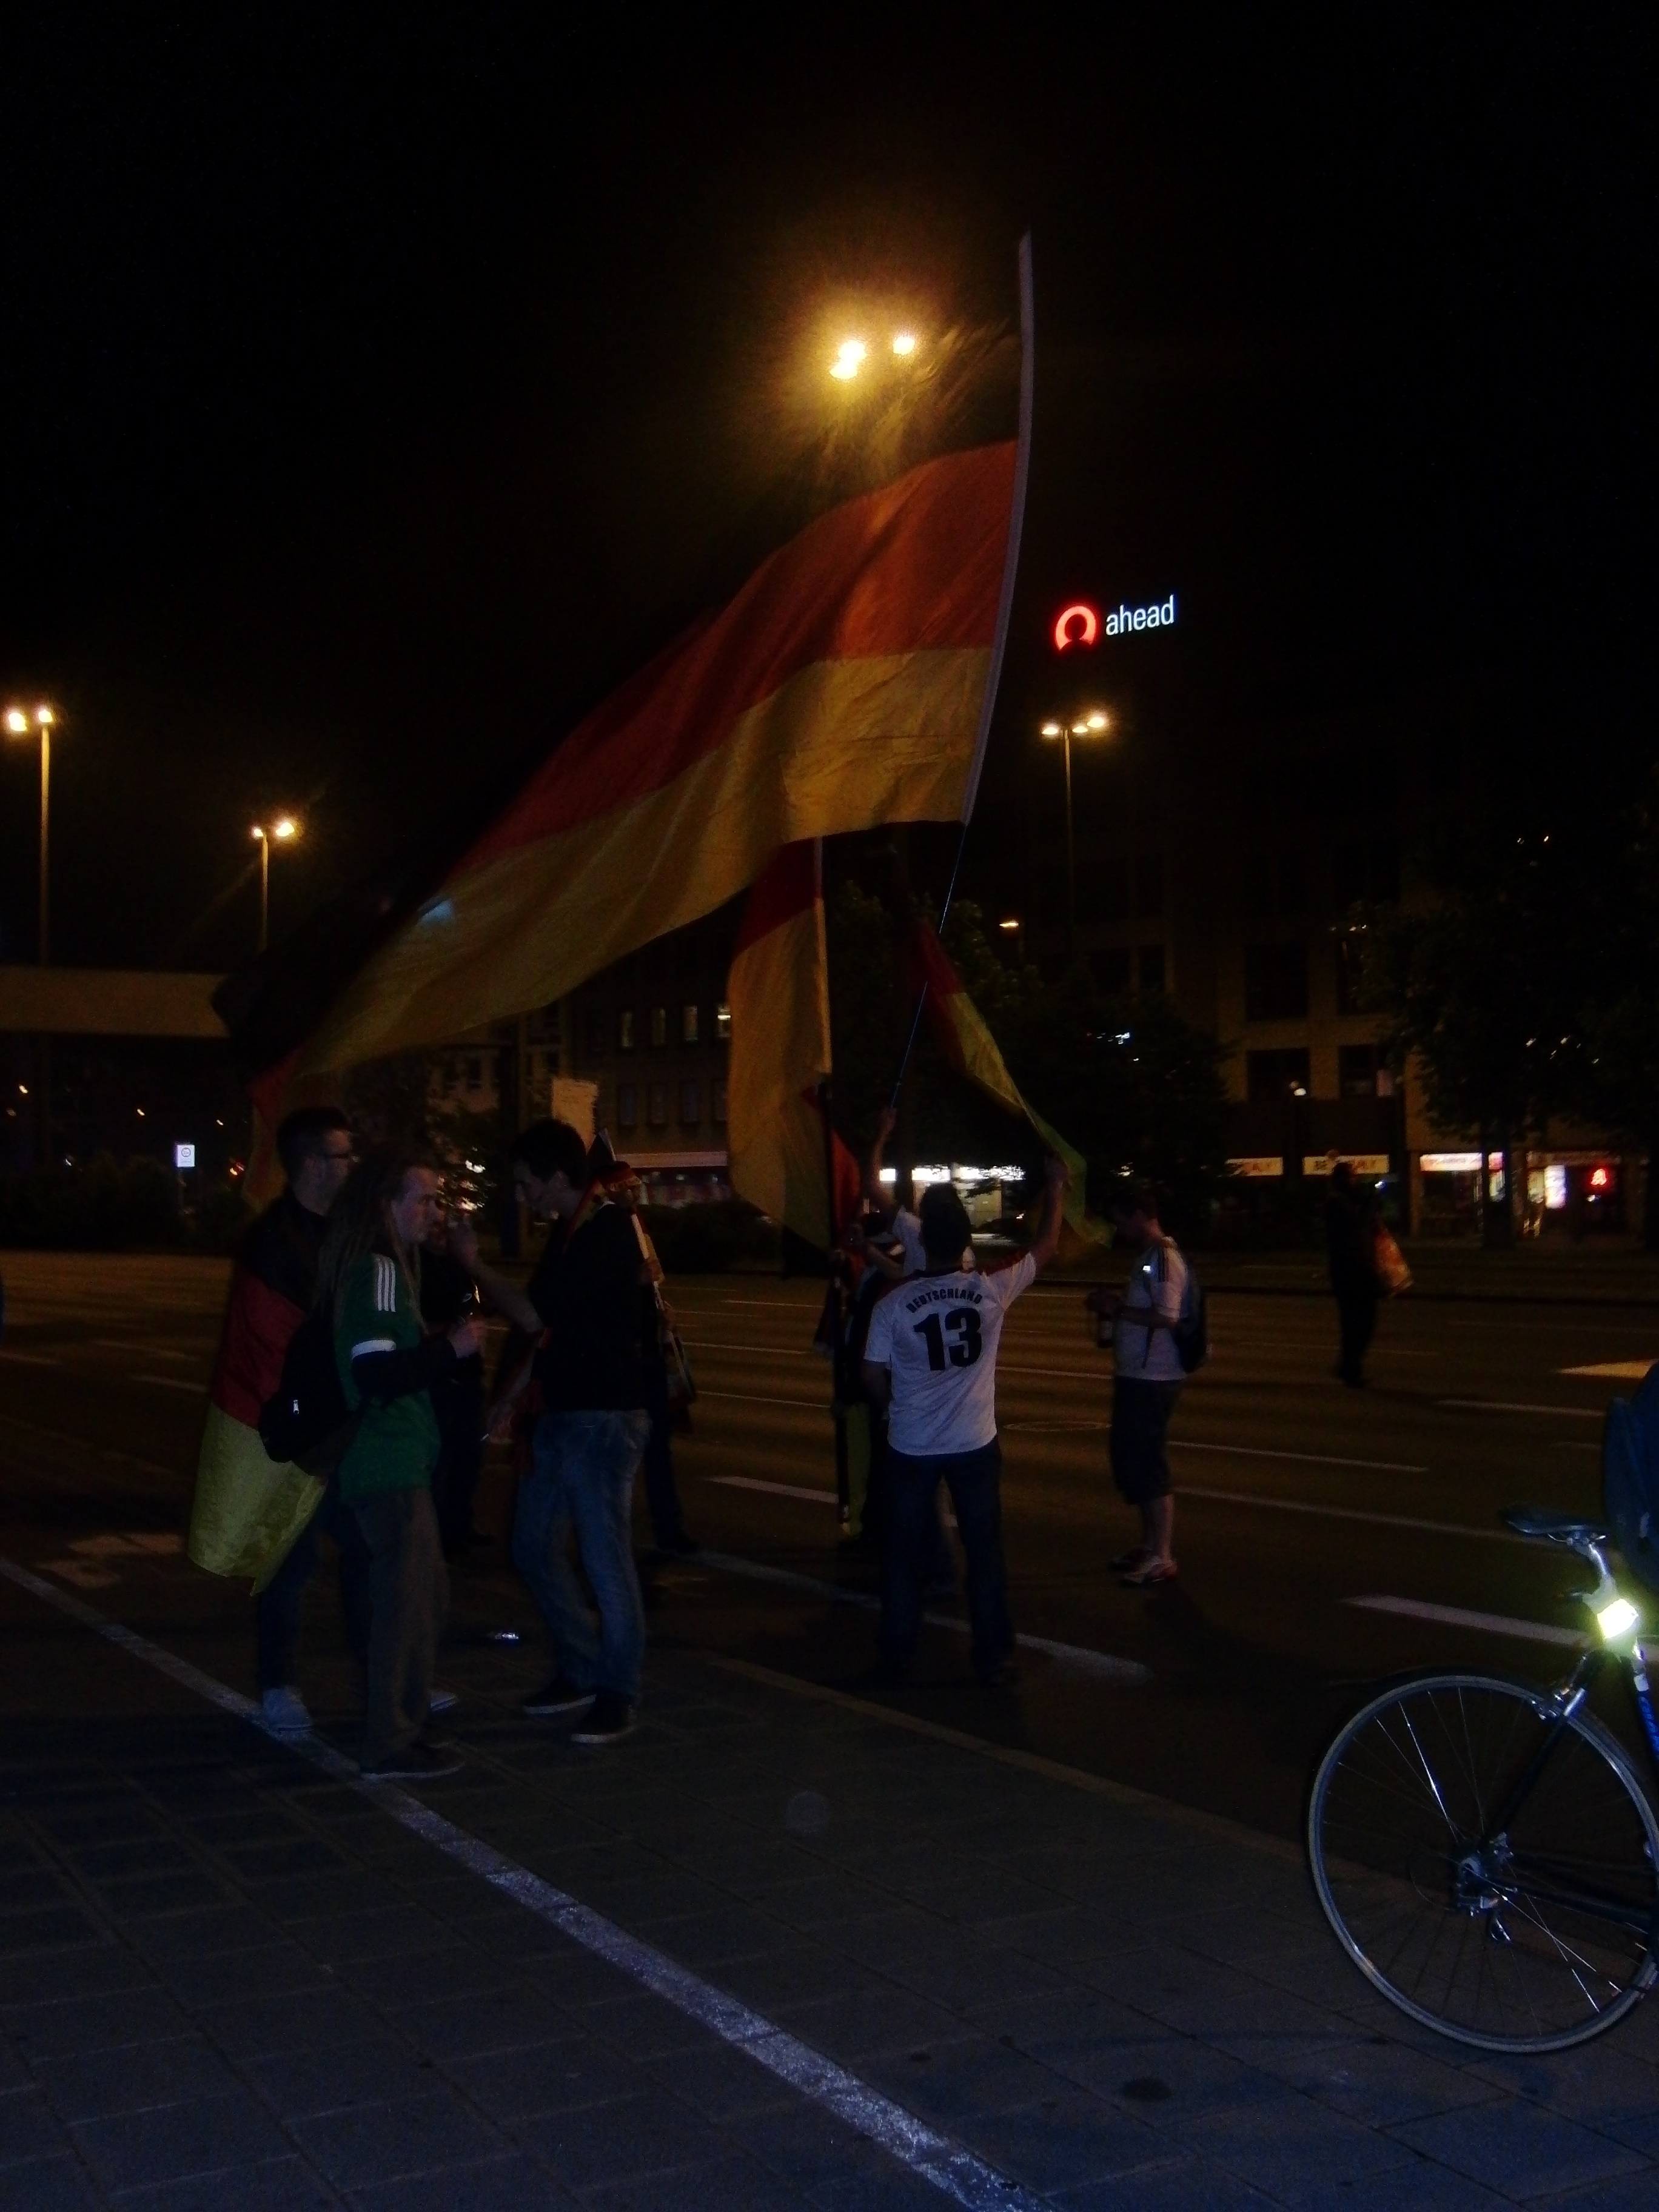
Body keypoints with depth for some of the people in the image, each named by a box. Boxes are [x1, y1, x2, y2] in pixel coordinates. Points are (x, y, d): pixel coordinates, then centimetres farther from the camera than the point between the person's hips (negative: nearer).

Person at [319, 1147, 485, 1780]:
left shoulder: (385, 1266, 14)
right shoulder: (377, 1270, -17)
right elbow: (377, 1374, -25)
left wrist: (448, 1344, 9)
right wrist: (451, 1348, -21)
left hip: (392, 1461, 10)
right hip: (390, 1466, -10)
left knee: (422, 1592, 18)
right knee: (409, 1598, -4)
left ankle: (403, 1720, 28)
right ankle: (392, 1745, 4)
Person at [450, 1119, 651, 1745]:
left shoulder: (608, 1232, -17)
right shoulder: (568, 1230, 11)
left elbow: (534, 1315, -21)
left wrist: (473, 1263, -10)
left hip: (604, 1420, -10)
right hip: (563, 1414, 10)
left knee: (605, 1557, -4)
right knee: (535, 1546, 15)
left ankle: (618, 1696, 8)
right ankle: (581, 1670, 28)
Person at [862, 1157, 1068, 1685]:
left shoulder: (893, 1304, -12)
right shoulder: (991, 1290, -12)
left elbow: (873, 1376, -4)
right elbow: (1047, 1247, 2)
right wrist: (1056, 1187, 14)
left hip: (911, 1448, 0)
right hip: (974, 1445, 0)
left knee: (903, 1552, 12)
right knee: (985, 1550, 9)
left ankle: (897, 1654, 18)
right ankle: (994, 1656, 14)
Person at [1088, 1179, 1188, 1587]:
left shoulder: (1164, 1258, -17)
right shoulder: (1147, 1256, 14)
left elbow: (1167, 1317, -26)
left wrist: (1117, 1309, -19)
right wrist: (1115, 1306, 7)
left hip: (1153, 1379, -10)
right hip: (1134, 1375, 10)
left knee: (1146, 1464, -5)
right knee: (1129, 1460, 17)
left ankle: (1162, 1557, 2)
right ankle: (1149, 1543, 28)